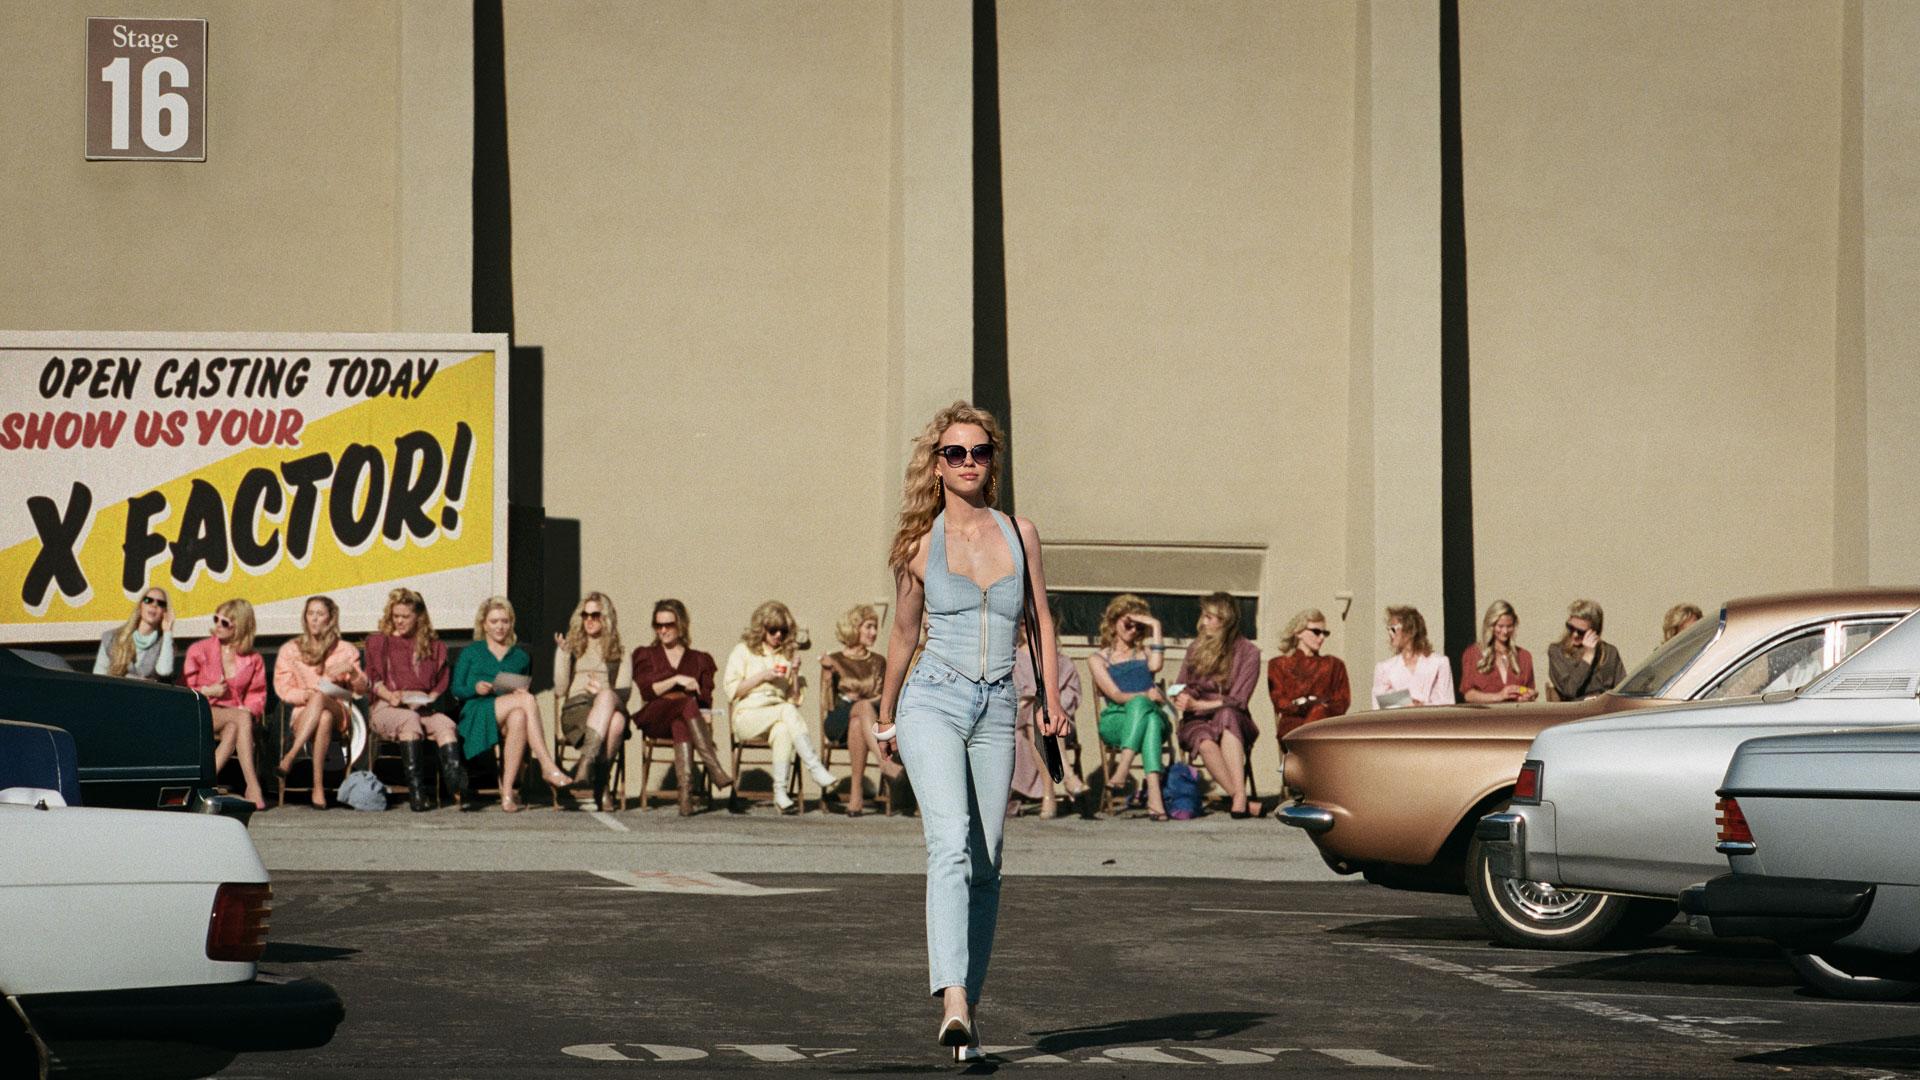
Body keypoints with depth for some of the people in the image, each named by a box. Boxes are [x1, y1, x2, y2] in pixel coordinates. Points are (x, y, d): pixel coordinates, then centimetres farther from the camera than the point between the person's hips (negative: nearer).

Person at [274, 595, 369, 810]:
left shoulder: (345, 651, 17)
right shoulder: (290, 649, 15)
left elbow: (361, 689, 9)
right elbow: (283, 689, 7)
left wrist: (352, 670, -13)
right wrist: (308, 695, -12)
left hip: (338, 713, 0)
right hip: (302, 714, 0)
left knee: (320, 699, -38)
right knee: (323, 718, -39)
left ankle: (289, 758, -48)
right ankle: (318, 787, -50)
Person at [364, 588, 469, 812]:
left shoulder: (434, 646, 24)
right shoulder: (378, 642, 20)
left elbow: (441, 683, 15)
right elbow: (373, 680, 9)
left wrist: (428, 700, -6)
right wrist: (390, 695, -11)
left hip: (424, 706, 2)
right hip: (386, 708, -2)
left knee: (445, 724, -33)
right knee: (410, 720, -39)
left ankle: (457, 786, -55)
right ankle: (415, 789, -47)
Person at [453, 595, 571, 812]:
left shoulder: (520, 657, 27)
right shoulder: (470, 653, 20)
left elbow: (525, 691, 26)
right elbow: (456, 690, 12)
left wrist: (521, 692, 1)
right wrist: (476, 689, -9)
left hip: (509, 714, 3)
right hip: (476, 714, -3)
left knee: (518, 717, -40)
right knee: (528, 700, -34)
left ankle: (507, 792, -44)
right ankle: (548, 767, -43)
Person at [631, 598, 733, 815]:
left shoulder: (700, 659, 25)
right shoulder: (645, 655, 24)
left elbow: (707, 700, 13)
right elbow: (647, 691, 6)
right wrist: (676, 680, -6)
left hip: (684, 717, 1)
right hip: (654, 719, -1)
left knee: (680, 724, -40)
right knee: (688, 705, -37)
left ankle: (686, 788, -58)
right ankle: (714, 770, -53)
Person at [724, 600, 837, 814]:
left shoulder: (788, 655, 21)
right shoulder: (743, 651, 12)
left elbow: (795, 700, 18)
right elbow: (732, 691, 1)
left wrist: (795, 677, 1)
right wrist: (762, 677, -7)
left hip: (779, 718, 3)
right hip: (747, 716, -3)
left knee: (783, 730, -36)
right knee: (787, 711, -33)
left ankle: (781, 794, -41)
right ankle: (816, 771, -41)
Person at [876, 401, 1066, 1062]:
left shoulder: (1020, 534, 8)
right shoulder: (920, 544, 3)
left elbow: (1040, 621, 18)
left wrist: (1053, 699, 17)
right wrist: (886, 715, 25)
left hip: (996, 711, 3)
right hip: (933, 702, -3)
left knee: (984, 863, 2)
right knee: (950, 841, -22)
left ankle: (967, 1002, 13)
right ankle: (954, 1002, -34)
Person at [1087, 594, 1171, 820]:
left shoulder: (1144, 652, 26)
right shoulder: (1098, 659, 16)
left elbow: (1156, 666, -1)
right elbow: (1116, 695, 0)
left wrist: (1156, 627, 4)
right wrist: (1145, 695, -17)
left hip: (1153, 715, 2)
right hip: (1115, 721, -2)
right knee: (1140, 703, -38)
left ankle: (1123, 768, -59)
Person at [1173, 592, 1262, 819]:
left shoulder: (1248, 652, 1)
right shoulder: (1197, 648, 15)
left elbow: (1238, 700, -6)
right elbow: (1180, 688, 17)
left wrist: (1198, 705, -14)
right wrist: (1181, 698, -7)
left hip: (1232, 721, -2)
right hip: (1197, 722, 2)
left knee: (1226, 715, -40)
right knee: (1206, 743, -35)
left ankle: (1239, 799, -53)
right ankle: (1239, 799, -47)